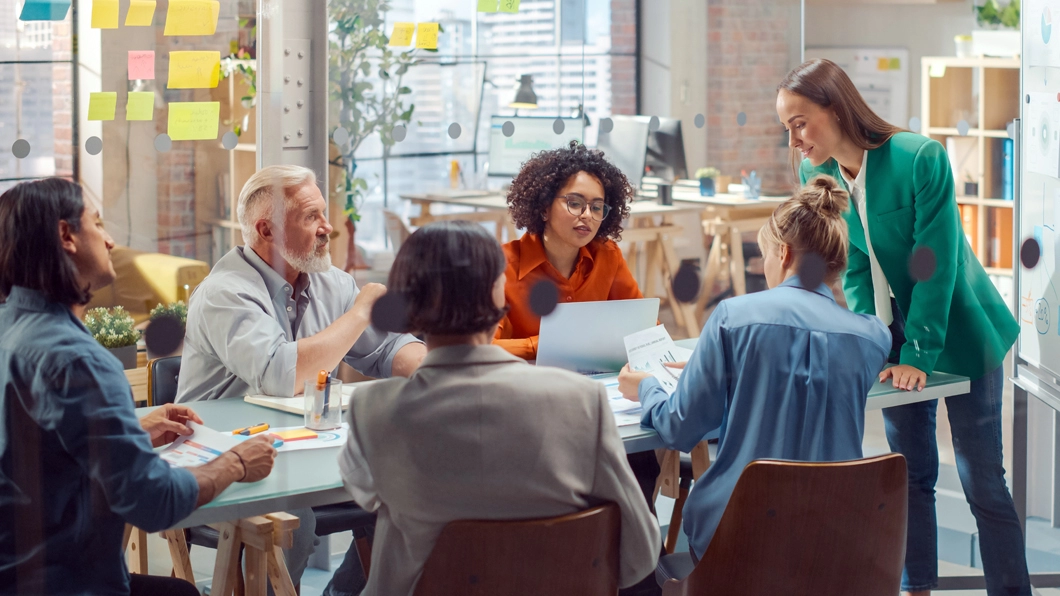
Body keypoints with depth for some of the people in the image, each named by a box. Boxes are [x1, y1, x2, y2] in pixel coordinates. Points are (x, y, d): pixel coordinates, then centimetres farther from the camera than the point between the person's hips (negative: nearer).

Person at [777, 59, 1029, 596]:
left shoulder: (920, 158, -24)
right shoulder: (817, 174, -6)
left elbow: (935, 264, -22)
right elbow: (853, 267, -1)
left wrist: (919, 353, -20)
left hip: (958, 329, -5)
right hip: (898, 330, 6)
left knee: (982, 482, -2)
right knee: (911, 474, 12)